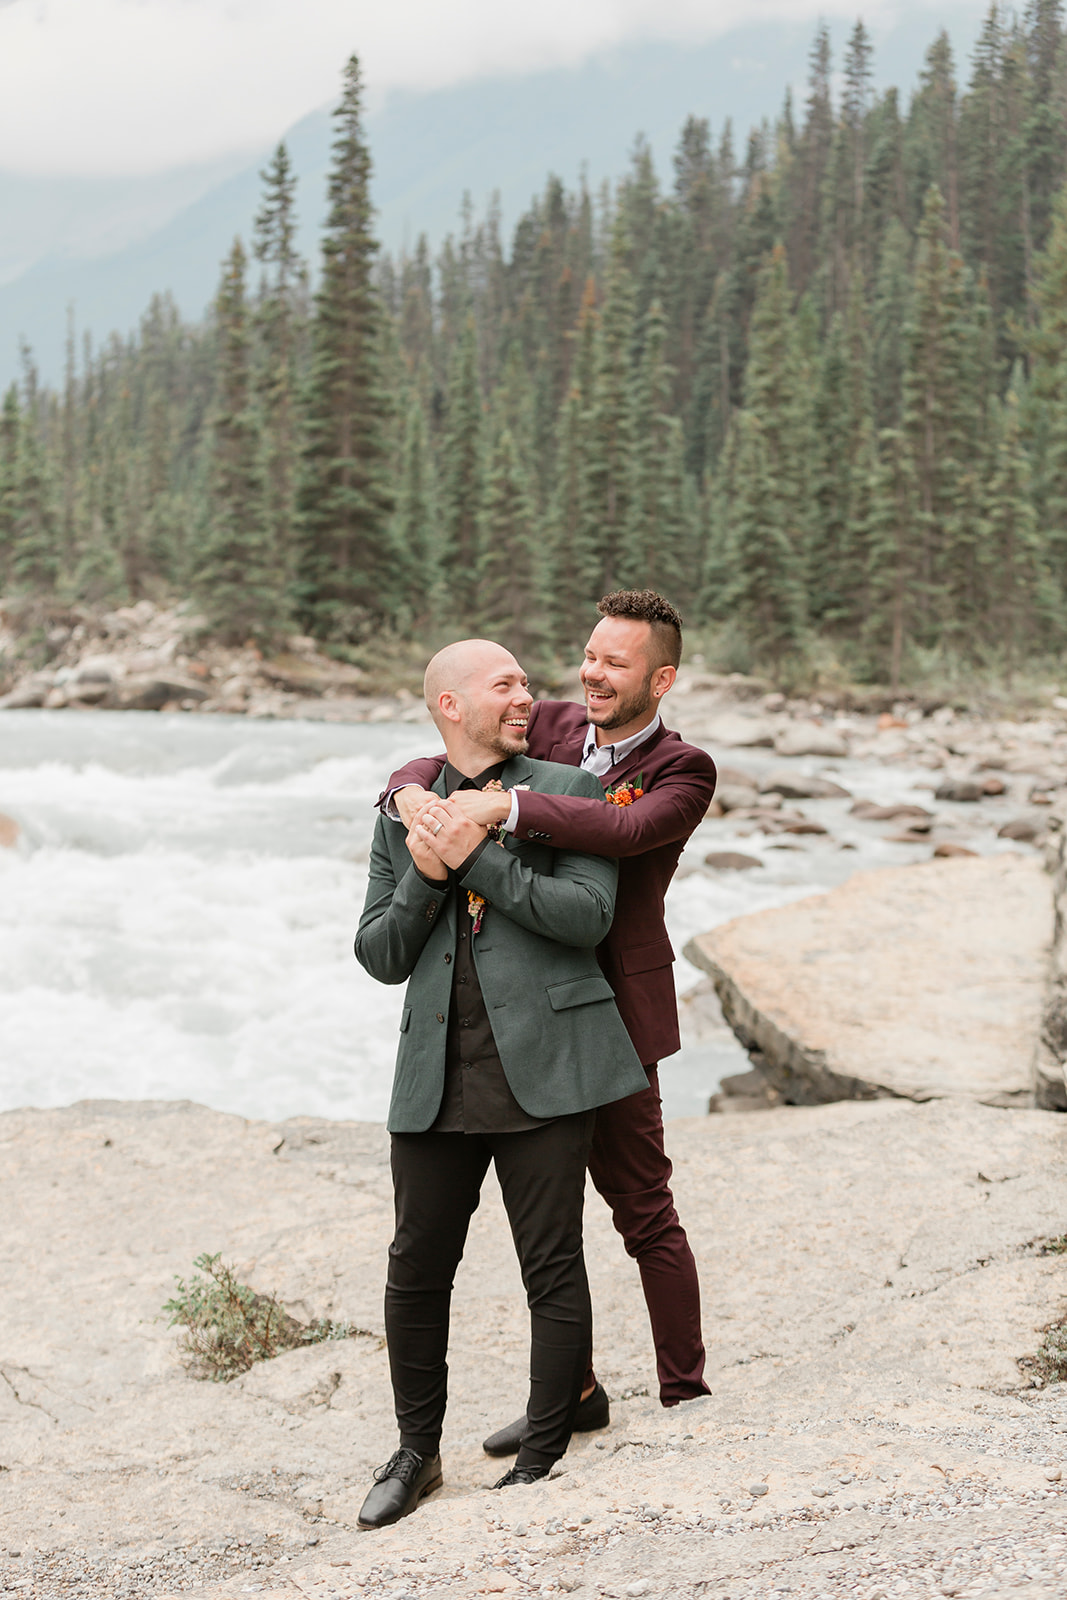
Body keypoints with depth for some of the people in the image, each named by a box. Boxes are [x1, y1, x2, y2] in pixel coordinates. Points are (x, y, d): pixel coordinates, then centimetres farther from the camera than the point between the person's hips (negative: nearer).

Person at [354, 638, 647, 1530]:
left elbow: (589, 914, -9)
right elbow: (379, 956, 11)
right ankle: (418, 1452, 25)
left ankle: (544, 1456, 17)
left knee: (552, 1267, 2)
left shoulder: (566, 793, 5)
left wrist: (477, 858, -13)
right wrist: (425, 877, -6)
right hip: (438, 1077, 3)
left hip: (542, 1068, -3)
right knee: (417, 1268, 8)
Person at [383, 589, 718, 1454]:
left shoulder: (683, 770, -11)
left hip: (611, 1014, -6)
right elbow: (444, 763, 3)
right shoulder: (550, 727, 6)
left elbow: (623, 830, -31)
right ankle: (573, 1390, 28)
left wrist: (504, 807, -37)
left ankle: (685, 1392, 17)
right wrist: (414, 792, -21)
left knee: (644, 1210, 2)